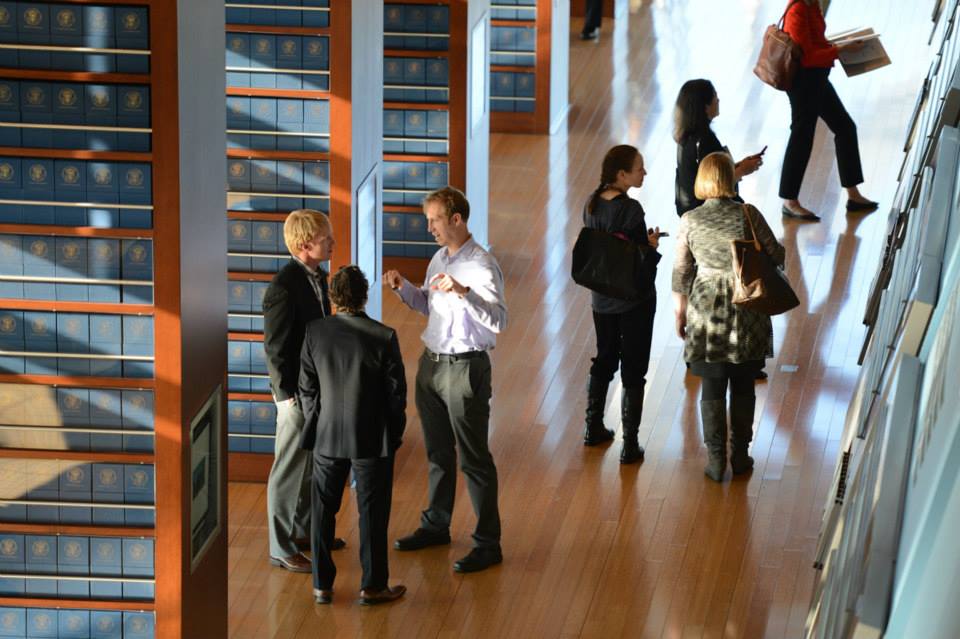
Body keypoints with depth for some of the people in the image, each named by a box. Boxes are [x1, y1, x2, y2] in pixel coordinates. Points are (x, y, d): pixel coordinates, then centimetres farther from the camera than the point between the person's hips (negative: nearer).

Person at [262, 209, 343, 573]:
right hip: (296, 393, -9)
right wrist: (290, 393, -18)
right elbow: (275, 348, -20)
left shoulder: (318, 277, 6)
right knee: (289, 470, 1)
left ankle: (305, 531, 37)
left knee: (313, 464, 21)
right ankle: (281, 549, 10)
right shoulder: (284, 287, -22)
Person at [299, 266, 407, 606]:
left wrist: (314, 425, 12)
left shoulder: (315, 332, -8)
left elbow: (307, 387, 0)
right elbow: (396, 392, -8)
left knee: (323, 511, 14)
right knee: (372, 513, 9)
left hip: (326, 437, 3)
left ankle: (322, 584, 19)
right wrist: (395, 434, 5)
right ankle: (372, 586, 16)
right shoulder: (384, 337, -15)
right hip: (372, 439, -3)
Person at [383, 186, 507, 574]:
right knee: (437, 451, 20)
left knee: (473, 458, -2)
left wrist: (463, 292, -40)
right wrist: (403, 287, 5)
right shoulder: (440, 259, 9)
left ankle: (488, 544, 6)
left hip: (465, 368, -8)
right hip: (431, 363, 8)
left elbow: (498, 321, -28)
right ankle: (436, 526, 35)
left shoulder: (481, 266, -19)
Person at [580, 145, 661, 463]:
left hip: (601, 298, 7)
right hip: (634, 300, -7)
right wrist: (651, 244, -3)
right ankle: (630, 444, 7)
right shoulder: (630, 210, -24)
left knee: (604, 360, 23)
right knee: (633, 371, 4)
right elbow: (642, 259, -24)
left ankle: (593, 428, 34)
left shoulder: (592, 204, -2)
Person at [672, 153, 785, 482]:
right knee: (743, 387, 14)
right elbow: (776, 255, -6)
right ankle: (740, 456, 22)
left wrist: (680, 313, 12)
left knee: (712, 389, 10)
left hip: (706, 311, 1)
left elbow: (681, 271, -1)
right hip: (746, 313, 0)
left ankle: (716, 460, 12)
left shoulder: (689, 221, -7)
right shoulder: (748, 214, -12)